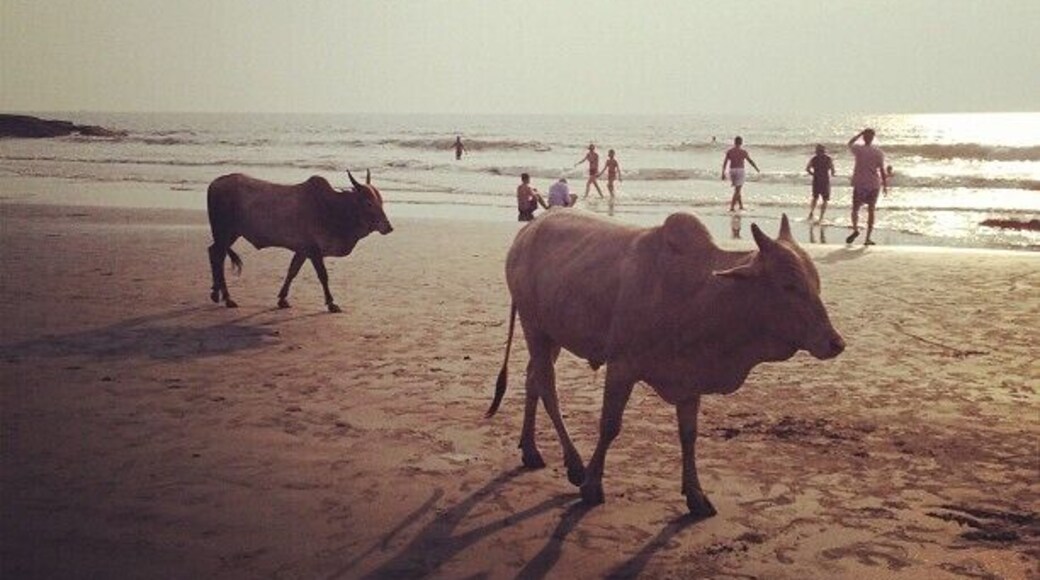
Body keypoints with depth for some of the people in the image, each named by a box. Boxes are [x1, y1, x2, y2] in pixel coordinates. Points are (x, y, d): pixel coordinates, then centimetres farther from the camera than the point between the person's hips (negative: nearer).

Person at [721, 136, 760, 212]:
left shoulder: (729, 151, 3)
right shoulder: (743, 152, -6)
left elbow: (725, 162, -3)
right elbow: (750, 161, 3)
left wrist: (723, 173, -2)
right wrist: (757, 169, 17)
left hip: (732, 171, 5)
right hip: (740, 171, -4)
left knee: (737, 189, 19)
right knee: (737, 191, -4)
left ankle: (741, 205, 24)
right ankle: (731, 207, -14)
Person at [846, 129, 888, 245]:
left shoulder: (858, 149, -5)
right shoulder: (878, 153, -4)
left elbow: (850, 143, 18)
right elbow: (882, 170, -4)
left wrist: (860, 133, 17)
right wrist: (885, 185, 3)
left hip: (859, 184, -1)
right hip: (874, 184, 1)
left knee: (855, 208, 11)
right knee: (871, 210, 7)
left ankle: (855, 229, -13)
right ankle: (868, 238, 4)